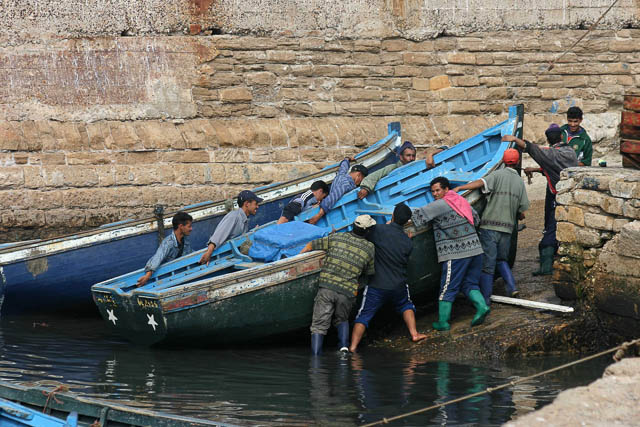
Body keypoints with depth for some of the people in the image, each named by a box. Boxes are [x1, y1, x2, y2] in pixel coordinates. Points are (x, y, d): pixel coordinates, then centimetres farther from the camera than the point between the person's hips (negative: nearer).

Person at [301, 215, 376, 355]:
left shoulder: (336, 238, 5)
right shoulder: (370, 248, 4)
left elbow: (311, 246, 12)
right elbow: (369, 272, 17)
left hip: (326, 287, -1)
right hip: (348, 292, 1)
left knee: (319, 325, 3)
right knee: (342, 320, 27)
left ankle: (315, 355, -9)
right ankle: (344, 346, 6)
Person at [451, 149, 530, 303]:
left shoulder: (498, 175, -3)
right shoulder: (520, 182, 10)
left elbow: (481, 183, -24)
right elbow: (522, 214, 11)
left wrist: (458, 188, -28)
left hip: (489, 226, -4)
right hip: (507, 227, 4)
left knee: (487, 264, -1)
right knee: (502, 260, 22)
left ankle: (485, 299, 0)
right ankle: (512, 287, 4)